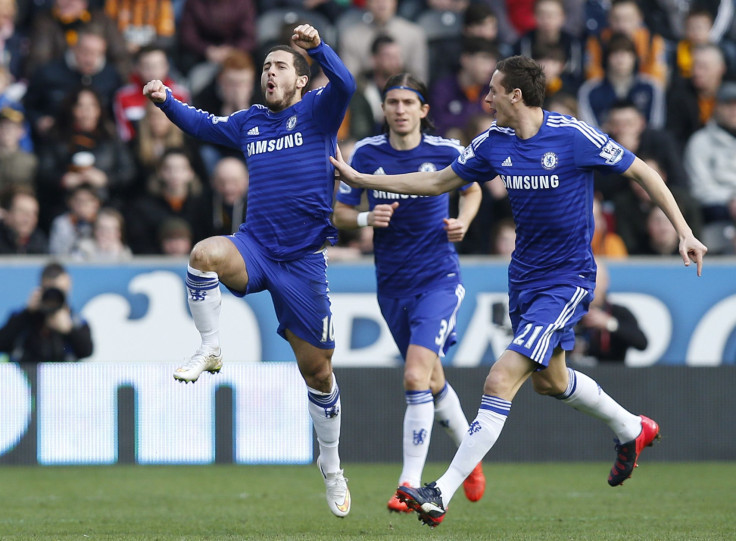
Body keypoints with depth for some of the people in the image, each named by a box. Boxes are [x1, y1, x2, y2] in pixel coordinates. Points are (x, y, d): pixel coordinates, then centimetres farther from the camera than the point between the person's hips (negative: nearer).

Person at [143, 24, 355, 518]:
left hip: (303, 261, -3)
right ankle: (210, 351, -13)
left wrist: (318, 47, -35)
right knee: (205, 254, -33)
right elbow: (204, 125, 26)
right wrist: (167, 102, 8)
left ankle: (332, 469, 22)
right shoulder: (250, 122, 13)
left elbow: (345, 86, -19)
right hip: (254, 248, 3)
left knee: (317, 369, 4)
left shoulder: (317, 112, 0)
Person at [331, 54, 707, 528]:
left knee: (502, 378, -17)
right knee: (550, 380, 24)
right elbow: (438, 182, 12)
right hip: (525, 275, 8)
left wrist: (683, 231, -13)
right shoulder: (494, 143, 0)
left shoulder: (574, 136, -18)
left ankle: (442, 494, -18)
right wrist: (360, 179, 9)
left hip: (569, 279, -8)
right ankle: (632, 430, 50)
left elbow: (641, 171, -8)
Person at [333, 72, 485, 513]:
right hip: (392, 285, 4)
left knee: (417, 376, -20)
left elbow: (472, 190, 14)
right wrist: (366, 218, -17)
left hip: (439, 278, -4)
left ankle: (411, 484, -18)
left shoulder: (446, 152, -6)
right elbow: (340, 212, 4)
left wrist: (462, 222, -5)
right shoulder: (366, 154, -3)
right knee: (433, 382, 16)